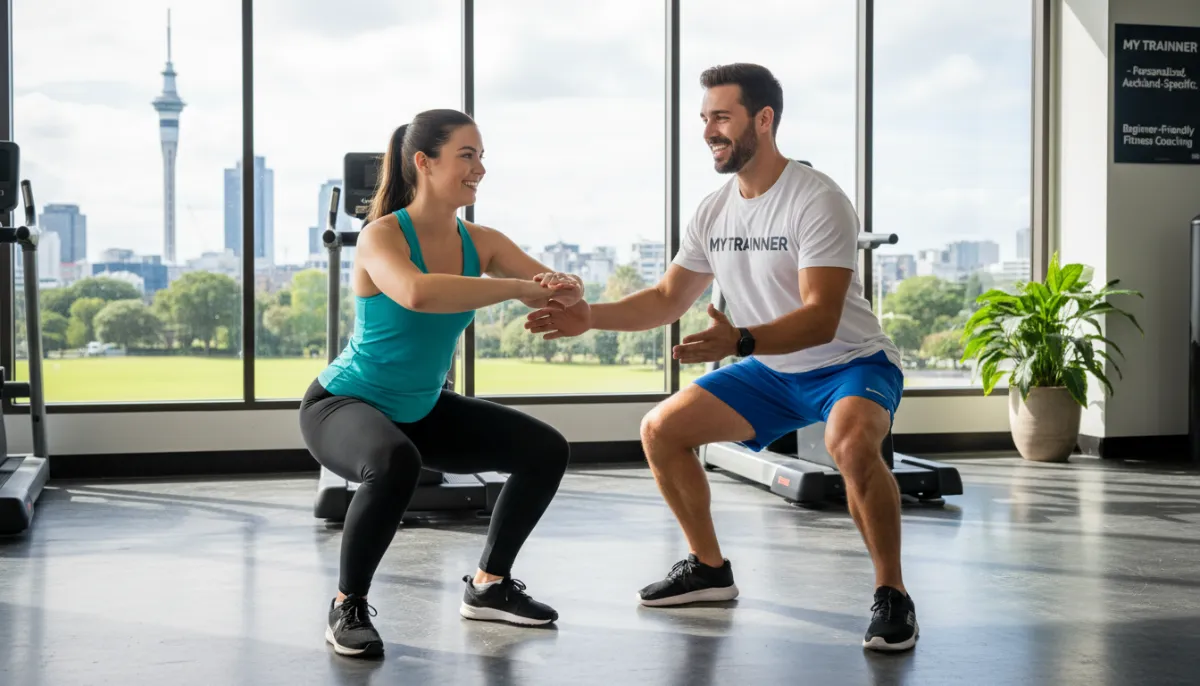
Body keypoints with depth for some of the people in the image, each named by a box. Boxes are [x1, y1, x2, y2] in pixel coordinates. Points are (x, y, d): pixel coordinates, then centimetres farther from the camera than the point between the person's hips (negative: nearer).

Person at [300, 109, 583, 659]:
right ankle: (347, 606, -16)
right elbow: (418, 294, -46)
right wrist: (518, 288, -40)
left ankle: (488, 586, 21)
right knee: (395, 464, -40)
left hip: (420, 410, 7)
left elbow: (561, 290, -7)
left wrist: (562, 288, -32)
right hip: (342, 404, -7)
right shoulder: (381, 237, -24)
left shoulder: (481, 242, -5)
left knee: (545, 449, 4)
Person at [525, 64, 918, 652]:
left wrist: (739, 341, -46)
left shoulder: (817, 201, -23)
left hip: (849, 362, -8)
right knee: (660, 431, 3)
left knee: (851, 444, -39)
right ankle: (709, 567, 19)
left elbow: (819, 319, -31)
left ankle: (892, 595, -18)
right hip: (772, 371, 8)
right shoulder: (713, 212, 0)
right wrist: (590, 315, -6)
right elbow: (667, 300, 8)